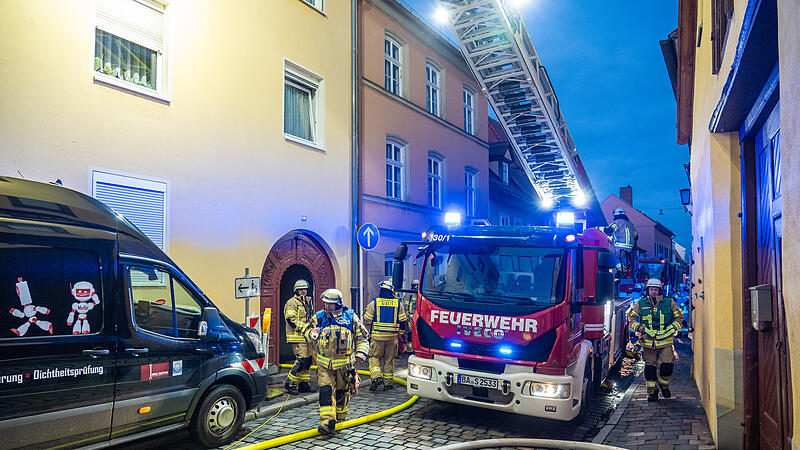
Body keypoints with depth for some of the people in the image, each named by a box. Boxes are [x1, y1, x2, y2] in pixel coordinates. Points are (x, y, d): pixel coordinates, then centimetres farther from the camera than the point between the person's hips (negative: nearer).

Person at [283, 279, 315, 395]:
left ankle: (304, 383, 20)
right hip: (297, 338, -8)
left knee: (308, 359, 9)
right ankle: (290, 384, -2)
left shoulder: (308, 302, 19)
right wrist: (305, 327, -19)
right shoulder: (292, 302, -8)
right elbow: (291, 320, -16)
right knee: (301, 360, -13)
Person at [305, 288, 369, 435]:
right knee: (325, 391, -13)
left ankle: (340, 417, 36)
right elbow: (306, 332, 12)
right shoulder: (318, 317, 2)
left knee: (342, 391, 13)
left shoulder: (351, 317, -1)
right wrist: (313, 334, -12)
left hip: (344, 363, 0)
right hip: (324, 364, 0)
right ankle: (328, 422, -14)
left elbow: (362, 337, 6)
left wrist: (361, 353, -6)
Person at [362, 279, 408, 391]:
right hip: (392, 337, 2)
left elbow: (367, 321, 1)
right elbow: (403, 322, 7)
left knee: (374, 357, 8)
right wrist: (401, 334, 20)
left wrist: (367, 335, 14)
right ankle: (388, 382, 16)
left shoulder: (374, 303, -3)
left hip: (377, 336, -2)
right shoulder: (398, 304, 2)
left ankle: (376, 377, -11)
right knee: (389, 360, 12)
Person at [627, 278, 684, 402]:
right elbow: (631, 317, 10)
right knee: (650, 367, 4)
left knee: (666, 366, -7)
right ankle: (652, 392, 19)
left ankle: (664, 385, 22)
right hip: (648, 342, 1)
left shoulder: (669, 303, 3)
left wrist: (672, 328, -1)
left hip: (665, 342, 0)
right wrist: (638, 327, -5)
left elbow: (679, 317, 13)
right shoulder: (640, 304, 3)